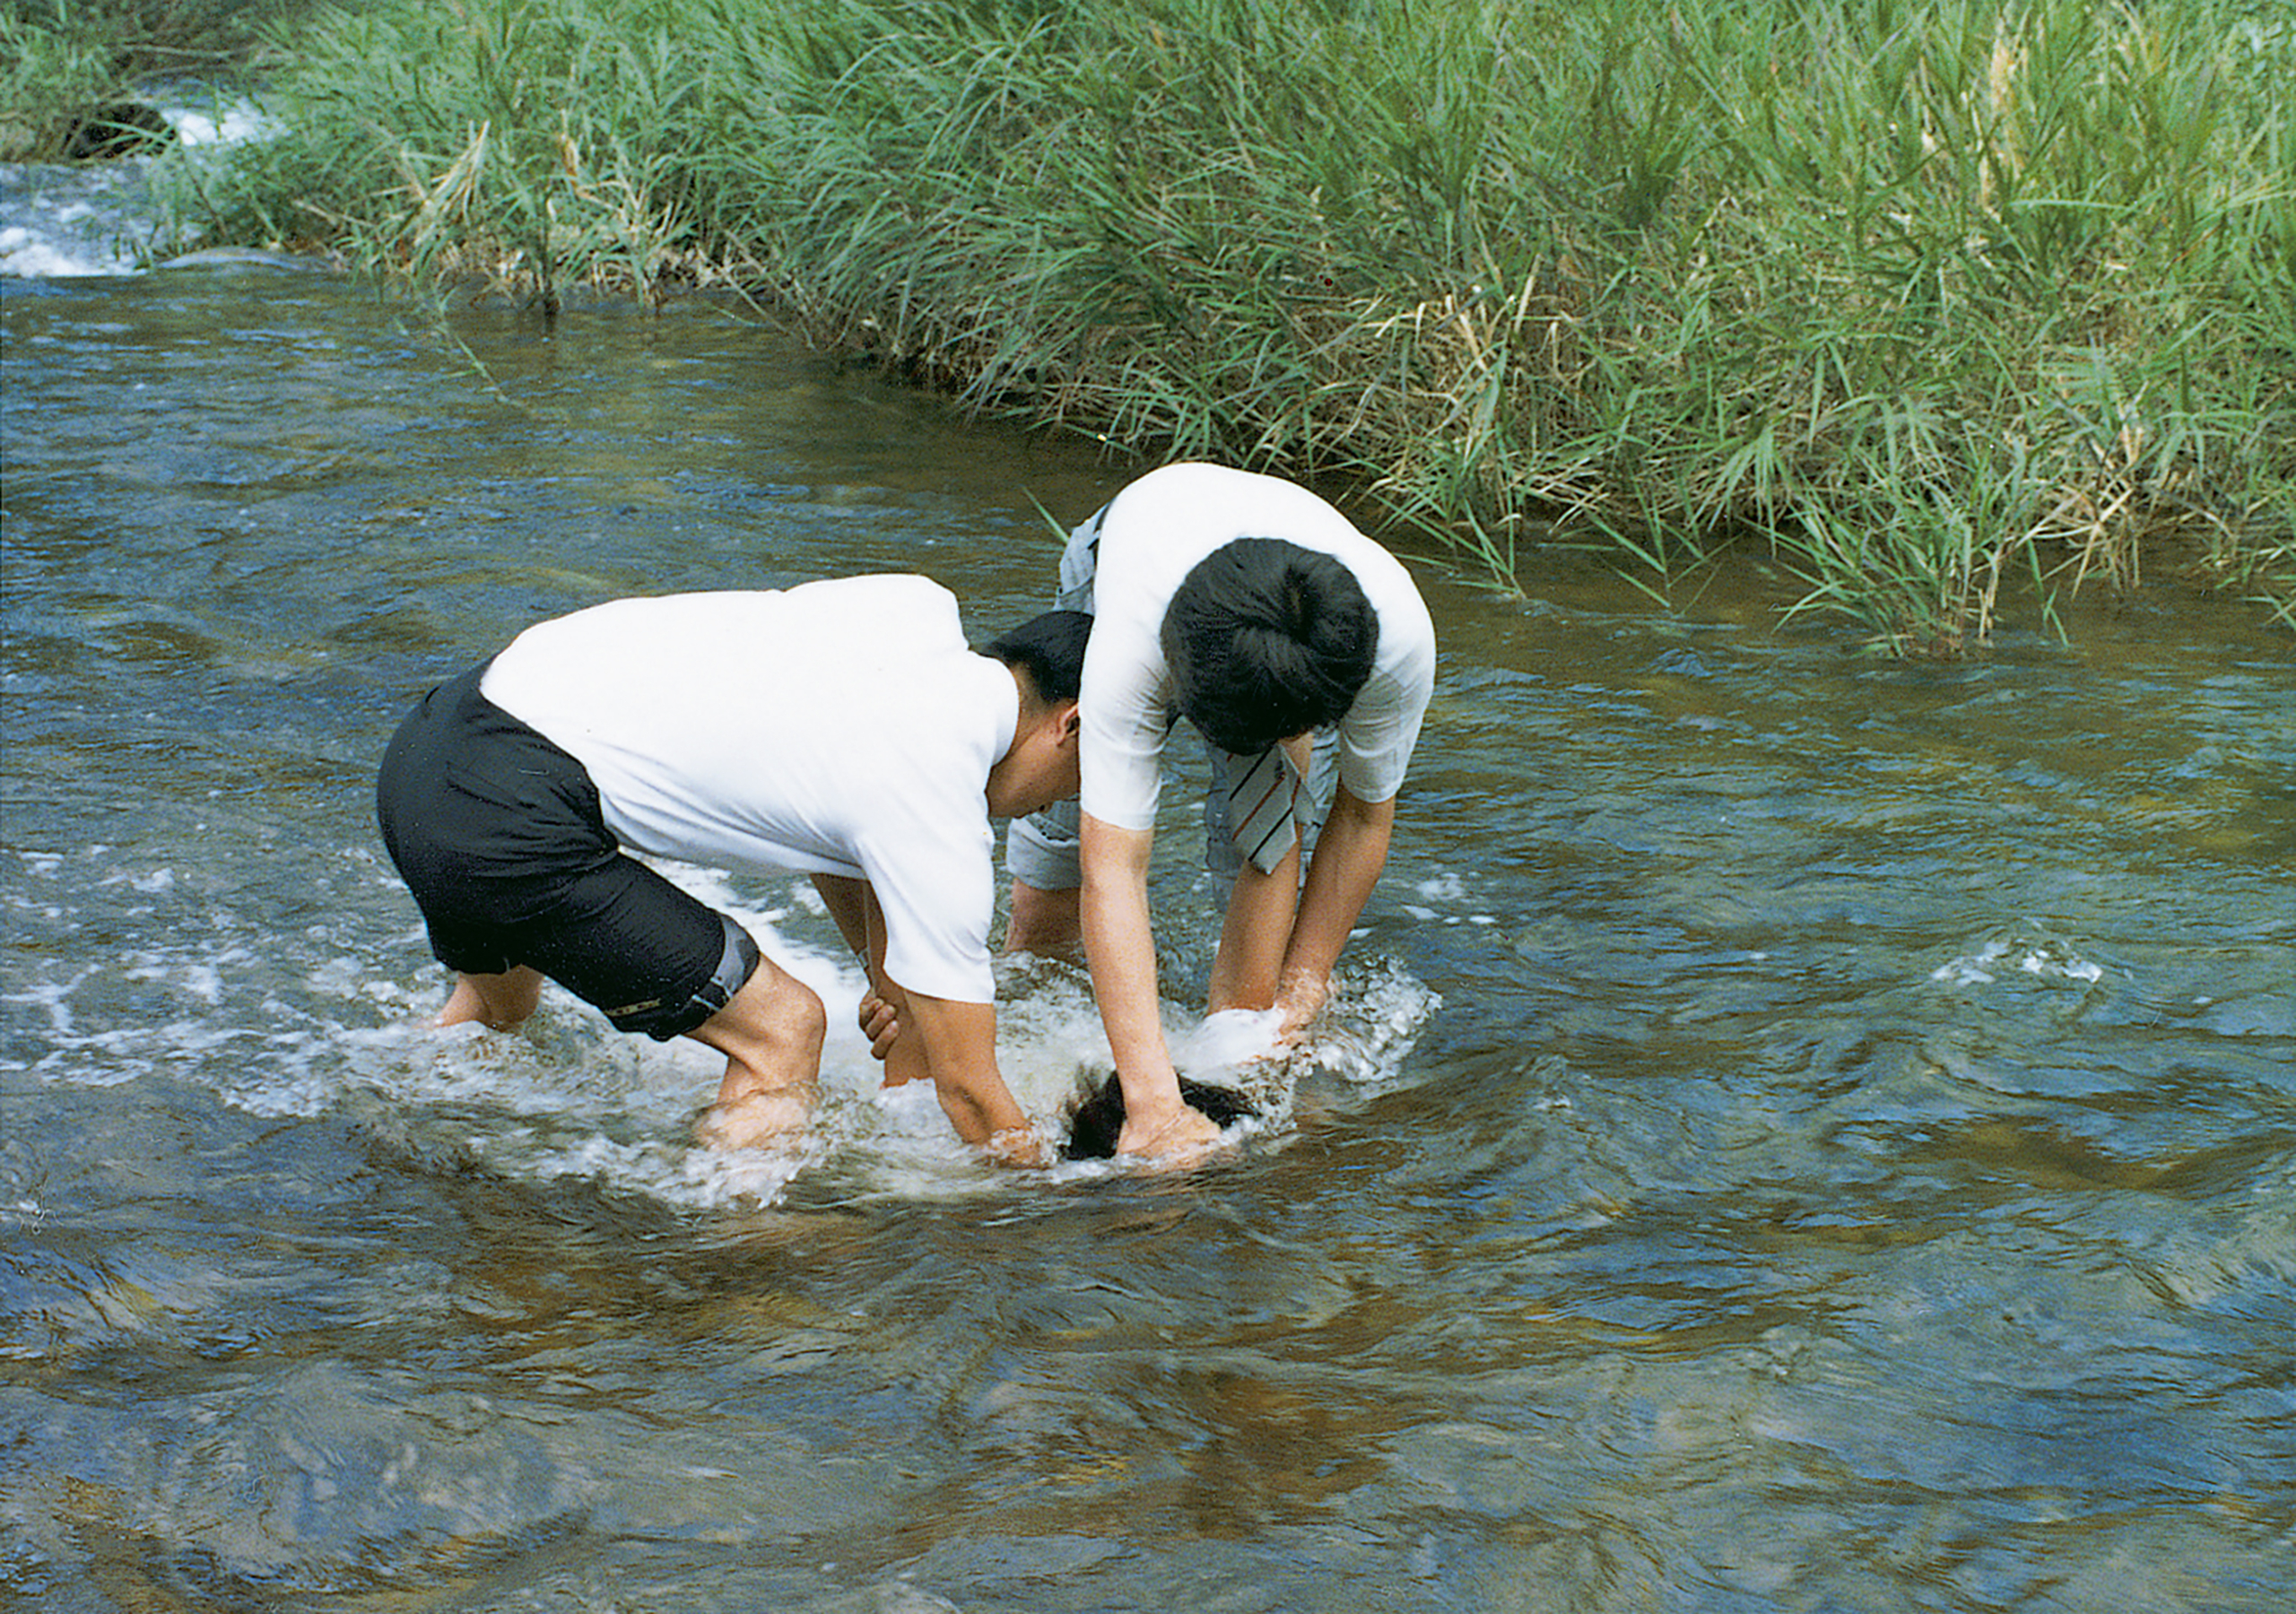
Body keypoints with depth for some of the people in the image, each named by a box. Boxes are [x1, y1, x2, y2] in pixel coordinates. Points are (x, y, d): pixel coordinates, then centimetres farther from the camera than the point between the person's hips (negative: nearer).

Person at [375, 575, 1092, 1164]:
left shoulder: (919, 607, 9)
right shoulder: (937, 816, -12)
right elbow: (967, 1085, -5)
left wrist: (893, 987, 29)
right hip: (507, 819, -10)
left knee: (496, 1007, 38)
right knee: (783, 1030, -2)